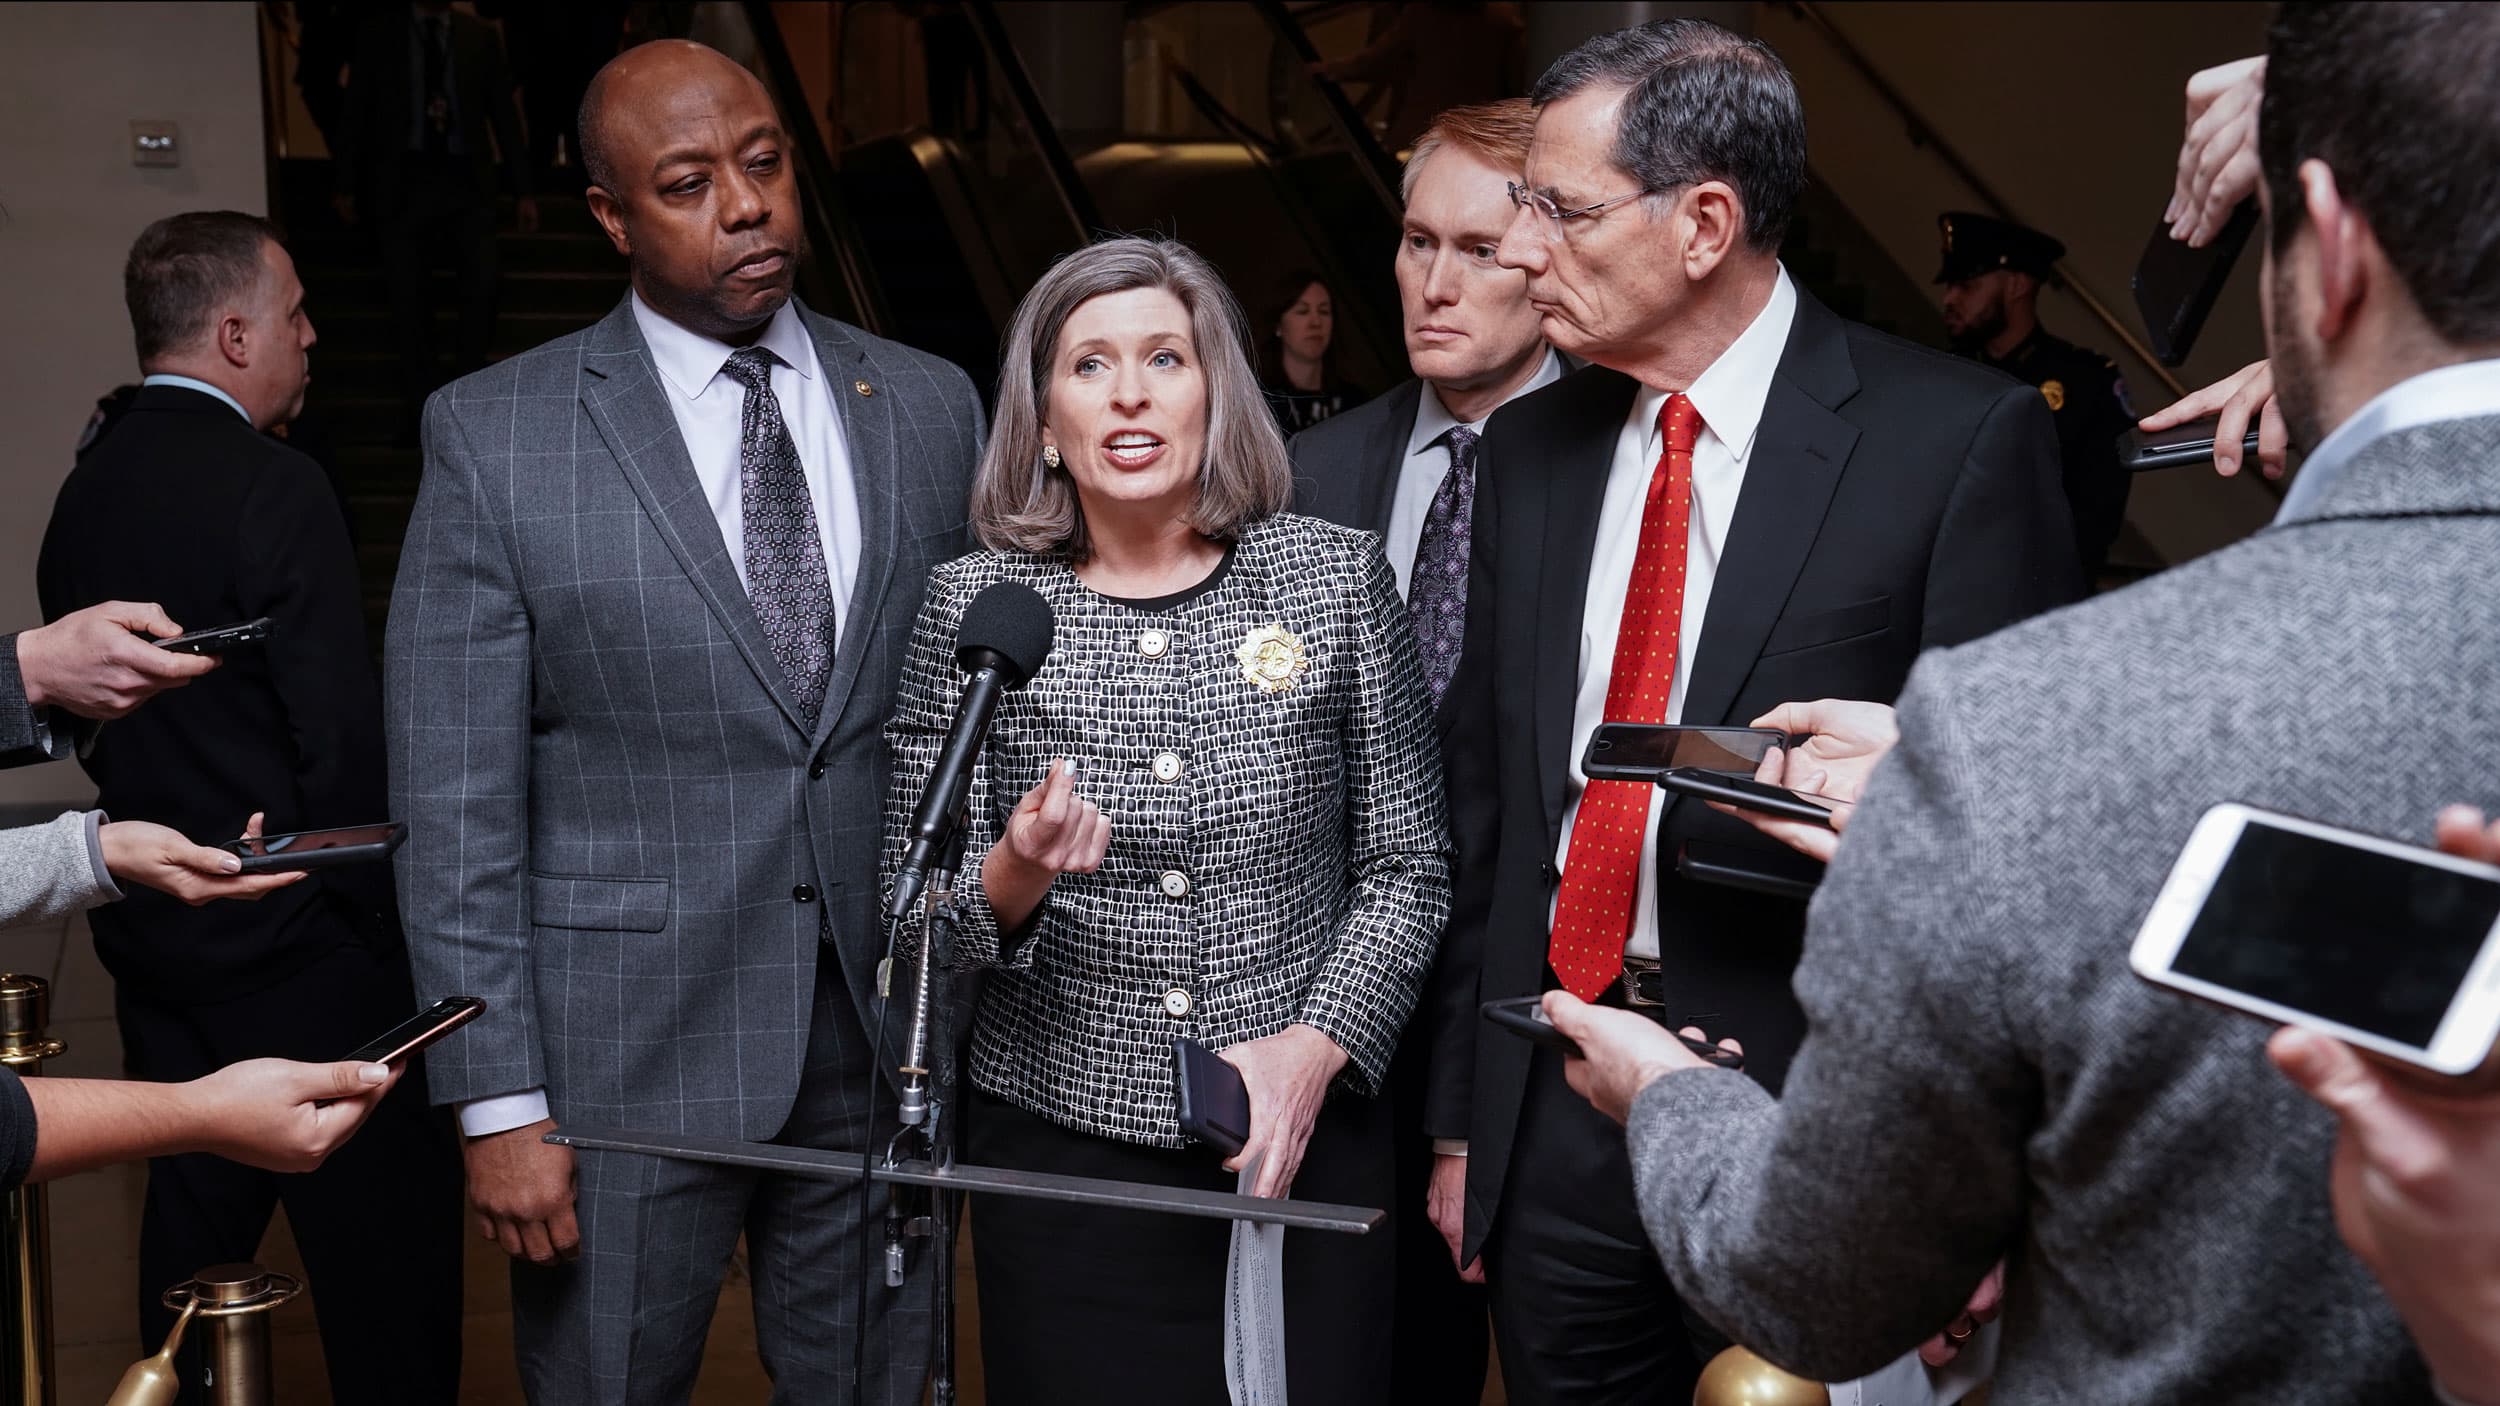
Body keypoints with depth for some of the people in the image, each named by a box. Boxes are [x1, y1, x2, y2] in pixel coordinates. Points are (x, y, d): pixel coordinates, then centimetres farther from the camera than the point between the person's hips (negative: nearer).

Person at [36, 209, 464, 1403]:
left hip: (154, 943, 8)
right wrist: (394, 928, -10)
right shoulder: (276, 489, -17)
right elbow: (345, 745, -20)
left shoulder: (84, 493, 6)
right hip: (306, 961, -8)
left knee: (193, 1226, 19)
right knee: (388, 1254, 3)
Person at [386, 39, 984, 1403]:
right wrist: (499, 1104, -9)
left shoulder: (930, 405, 3)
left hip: (888, 1028, 3)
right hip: (627, 1051, -2)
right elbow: (455, 805, -6)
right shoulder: (494, 433, -6)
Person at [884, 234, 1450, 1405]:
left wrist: (1315, 1046, -11)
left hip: (1303, 1147, 0)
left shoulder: (1336, 577, -3)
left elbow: (1408, 866, 2)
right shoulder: (975, 603, -4)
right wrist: (1011, 879, -20)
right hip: (1059, 1155, 0)